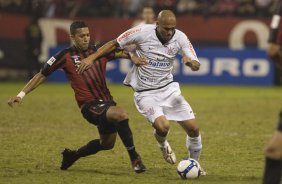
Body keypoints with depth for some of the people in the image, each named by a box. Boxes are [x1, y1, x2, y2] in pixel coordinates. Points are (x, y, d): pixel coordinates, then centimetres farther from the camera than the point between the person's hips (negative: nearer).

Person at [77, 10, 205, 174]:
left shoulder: (180, 37, -8)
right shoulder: (142, 33, -16)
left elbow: (196, 66, -9)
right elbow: (114, 44, -3)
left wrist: (190, 62, -33)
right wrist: (91, 57, -12)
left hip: (168, 89, 4)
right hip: (146, 93, -4)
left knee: (193, 128, -2)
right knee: (163, 126, -27)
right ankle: (163, 144, 12)